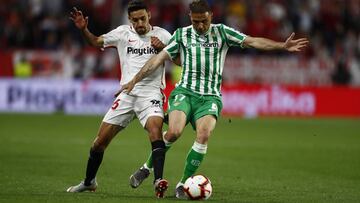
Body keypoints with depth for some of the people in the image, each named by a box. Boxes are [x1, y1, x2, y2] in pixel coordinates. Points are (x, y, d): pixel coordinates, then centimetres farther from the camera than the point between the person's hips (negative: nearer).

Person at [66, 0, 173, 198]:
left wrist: (163, 48, -16)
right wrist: (83, 29, 1)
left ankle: (158, 181, -40)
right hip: (126, 94, 3)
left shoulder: (161, 35, 3)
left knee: (155, 126, -33)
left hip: (150, 94, -3)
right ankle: (89, 182, 27)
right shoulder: (123, 33, 7)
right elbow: (96, 42, 19)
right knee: (100, 140, 4)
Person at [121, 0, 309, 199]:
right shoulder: (182, 34, 7)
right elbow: (159, 58, 6)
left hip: (210, 97, 0)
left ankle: (183, 183, -12)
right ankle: (147, 167, -1)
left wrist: (283, 46, -13)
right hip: (185, 92, 0)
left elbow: (253, 41, -1)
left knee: (204, 134, -25)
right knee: (174, 132, -25)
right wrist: (134, 81, 2)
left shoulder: (222, 32, 6)